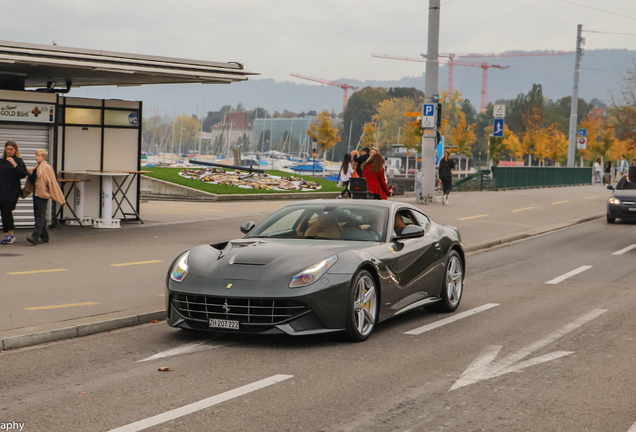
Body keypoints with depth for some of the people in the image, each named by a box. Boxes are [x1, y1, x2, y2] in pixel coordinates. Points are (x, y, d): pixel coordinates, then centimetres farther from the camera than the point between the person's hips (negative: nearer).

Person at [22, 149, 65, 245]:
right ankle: (44, 237, 17)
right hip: (36, 194, 8)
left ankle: (35, 237, -18)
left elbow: (53, 183, -9)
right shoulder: (35, 169, 15)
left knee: (40, 216, -11)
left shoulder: (47, 168, -8)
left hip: (43, 194, -8)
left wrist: (60, 199, -10)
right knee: (38, 215, 10)